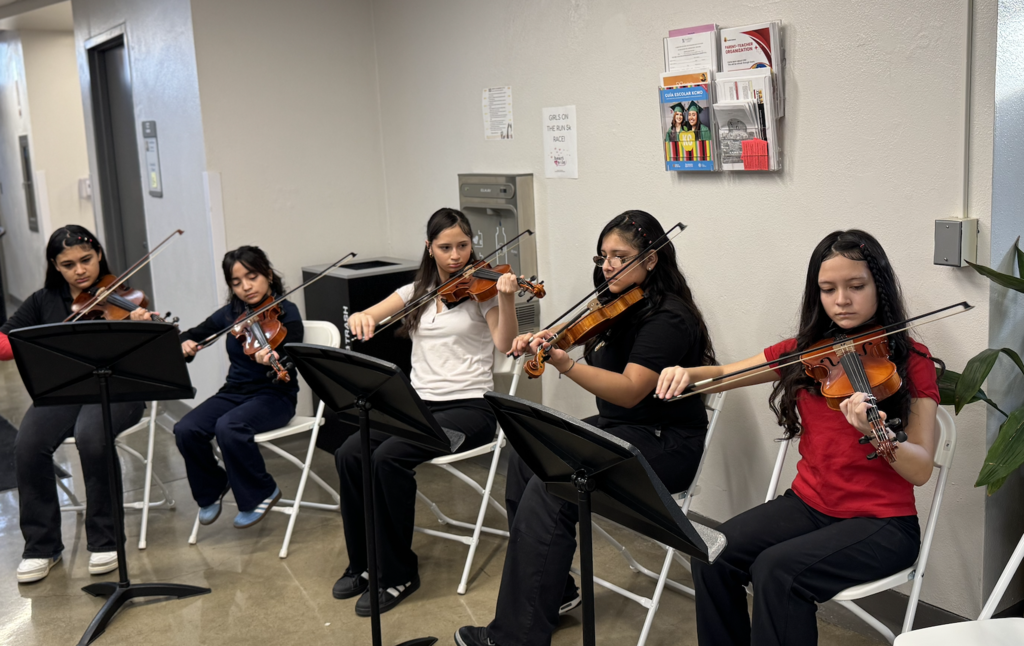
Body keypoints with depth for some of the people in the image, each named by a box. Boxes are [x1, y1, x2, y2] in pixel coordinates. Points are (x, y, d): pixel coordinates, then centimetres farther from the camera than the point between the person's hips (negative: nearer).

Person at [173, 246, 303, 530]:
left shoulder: (286, 313, -10)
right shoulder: (230, 314, 6)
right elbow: (192, 335, 14)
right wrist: (185, 343, -11)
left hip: (274, 395, -5)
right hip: (234, 391, 5)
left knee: (228, 428, -33)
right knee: (186, 430, -20)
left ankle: (261, 493, -9)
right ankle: (212, 489, 8)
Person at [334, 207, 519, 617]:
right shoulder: (416, 292, 14)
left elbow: (505, 344, -15)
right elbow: (367, 317, 7)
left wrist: (507, 300, -32)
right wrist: (360, 318, -17)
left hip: (469, 406, -5)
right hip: (420, 403, 5)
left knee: (390, 457, -28)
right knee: (349, 454, -19)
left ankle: (398, 574, -13)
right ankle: (363, 563, -1)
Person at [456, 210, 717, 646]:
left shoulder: (668, 317, -16)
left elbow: (629, 391, -26)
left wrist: (564, 363, -37)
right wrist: (544, 343, -5)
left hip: (665, 445, -9)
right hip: (616, 428, 9)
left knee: (549, 488, -25)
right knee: (525, 459, -10)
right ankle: (554, 592, 2)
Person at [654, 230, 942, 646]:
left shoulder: (910, 361, -7)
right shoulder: (805, 351, 6)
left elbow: (921, 470, -14)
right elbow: (725, 374, 14)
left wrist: (876, 433, -35)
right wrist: (688, 373, -10)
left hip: (882, 522, -4)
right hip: (809, 504, 5)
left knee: (777, 569, -28)